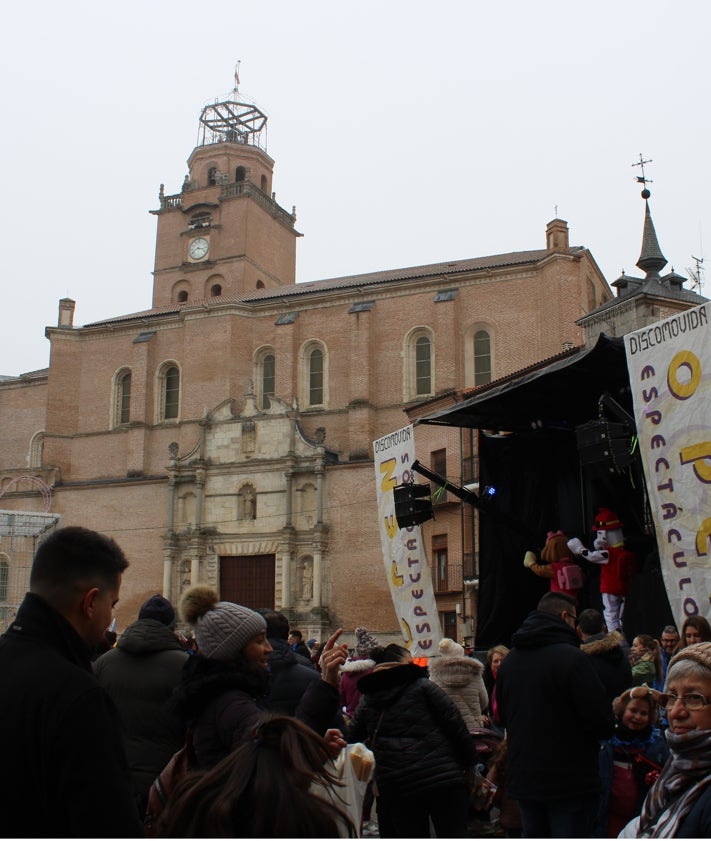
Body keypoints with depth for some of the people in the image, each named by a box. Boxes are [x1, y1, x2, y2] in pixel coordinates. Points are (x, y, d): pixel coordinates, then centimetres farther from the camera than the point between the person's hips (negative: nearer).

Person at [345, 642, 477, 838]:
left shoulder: (366, 700, 11)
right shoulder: (422, 686, 0)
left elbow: (351, 739, 14)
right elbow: (456, 726, -4)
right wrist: (468, 762, 6)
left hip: (395, 788, 3)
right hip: (444, 778, -3)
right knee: (453, 835, 5)